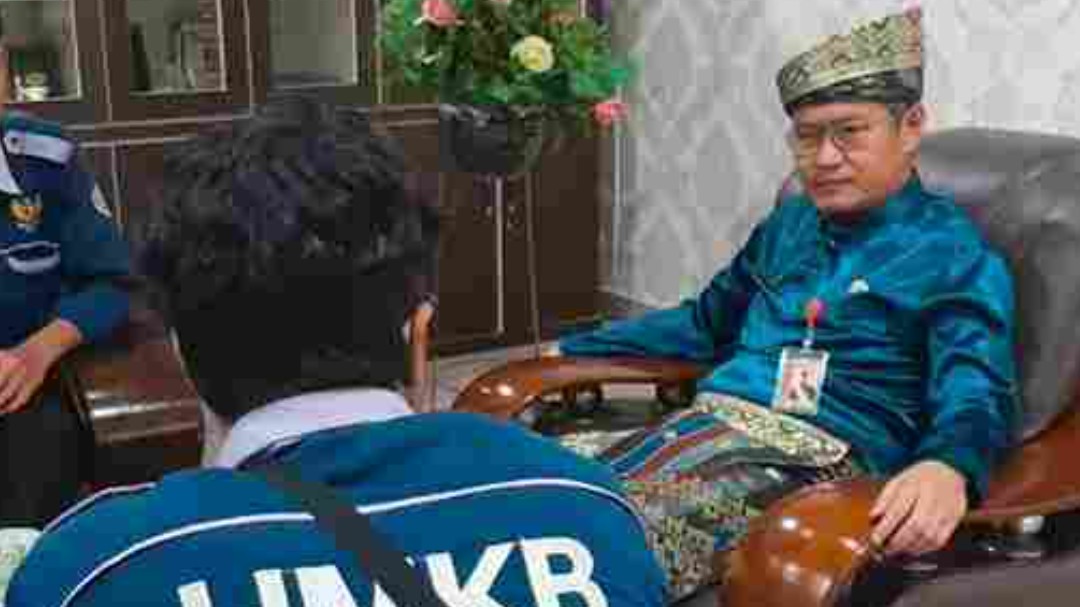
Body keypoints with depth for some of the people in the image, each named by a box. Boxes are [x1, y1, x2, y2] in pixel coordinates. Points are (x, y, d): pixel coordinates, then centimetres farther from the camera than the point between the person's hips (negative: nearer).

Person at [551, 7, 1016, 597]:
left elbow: (975, 392, -12)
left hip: (818, 456, -7)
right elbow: (703, 322, 33)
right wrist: (571, 351, 31)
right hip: (704, 423, 7)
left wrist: (948, 465, -37)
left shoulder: (953, 253, 1)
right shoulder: (787, 224, 21)